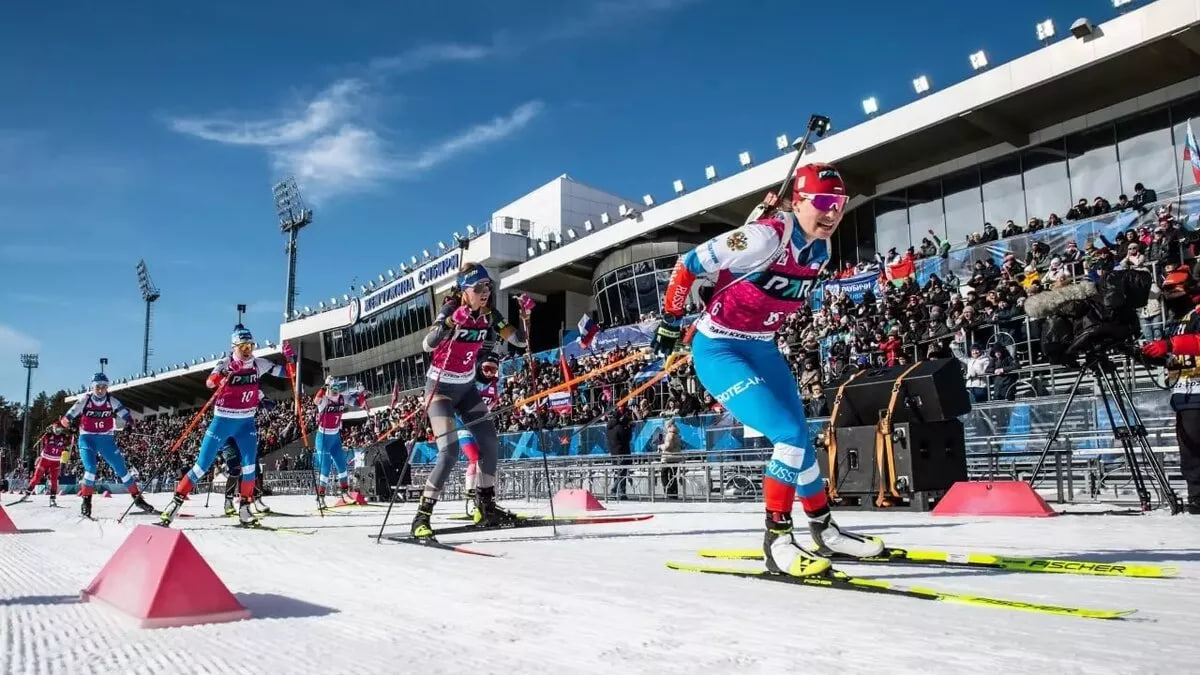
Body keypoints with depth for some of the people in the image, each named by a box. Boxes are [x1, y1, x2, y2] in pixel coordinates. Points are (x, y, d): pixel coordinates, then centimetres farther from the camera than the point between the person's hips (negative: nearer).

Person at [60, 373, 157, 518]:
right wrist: (66, 422, -27)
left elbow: (126, 413, -6)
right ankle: (86, 501, -5)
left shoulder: (111, 401, -5)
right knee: (91, 468, -21)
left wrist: (129, 422, -27)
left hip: (106, 439, 2)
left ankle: (137, 498, 10)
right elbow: (68, 416, -5)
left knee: (121, 467, 2)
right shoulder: (85, 400, -9)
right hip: (87, 439, -2)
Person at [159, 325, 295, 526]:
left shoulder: (258, 364, -1)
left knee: (250, 464, -10)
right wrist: (220, 375, -48)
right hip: (222, 421, -2)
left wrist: (290, 358, -19)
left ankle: (244, 508, 4)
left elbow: (286, 373, 0)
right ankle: (176, 503, 11)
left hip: (246, 422, 2)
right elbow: (209, 383, -28)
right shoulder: (225, 363, -10)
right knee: (202, 465, -1)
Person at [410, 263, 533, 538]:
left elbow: (520, 341, -3)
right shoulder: (451, 309, -20)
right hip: (441, 386, -6)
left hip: (467, 386, 6)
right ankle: (422, 515, -7)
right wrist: (453, 321, -48)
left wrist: (525, 315, -18)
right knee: (450, 452, -17)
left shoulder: (489, 315, -3)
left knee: (490, 444, 5)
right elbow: (428, 345, -35)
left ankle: (486, 507, 19)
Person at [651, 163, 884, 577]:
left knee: (800, 442, 11)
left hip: (763, 349, 8)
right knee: (791, 436, -18)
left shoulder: (821, 250, 2)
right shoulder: (766, 237, -23)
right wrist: (670, 322, -8)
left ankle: (824, 531, 29)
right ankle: (776, 538, -3)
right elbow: (688, 266, -16)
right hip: (718, 350, -8)